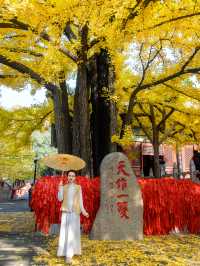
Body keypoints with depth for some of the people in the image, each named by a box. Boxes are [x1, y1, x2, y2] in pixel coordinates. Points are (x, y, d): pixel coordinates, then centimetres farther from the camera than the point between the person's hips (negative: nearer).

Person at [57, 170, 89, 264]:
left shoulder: (78, 187, 6)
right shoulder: (64, 187, 9)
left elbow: (80, 200, 5)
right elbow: (60, 199, 0)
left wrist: (83, 211, -4)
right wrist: (60, 188, -9)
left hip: (75, 212, -2)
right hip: (65, 211, 2)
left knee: (72, 232, -7)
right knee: (64, 231, 5)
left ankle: (69, 254, -8)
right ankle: (65, 251, 18)